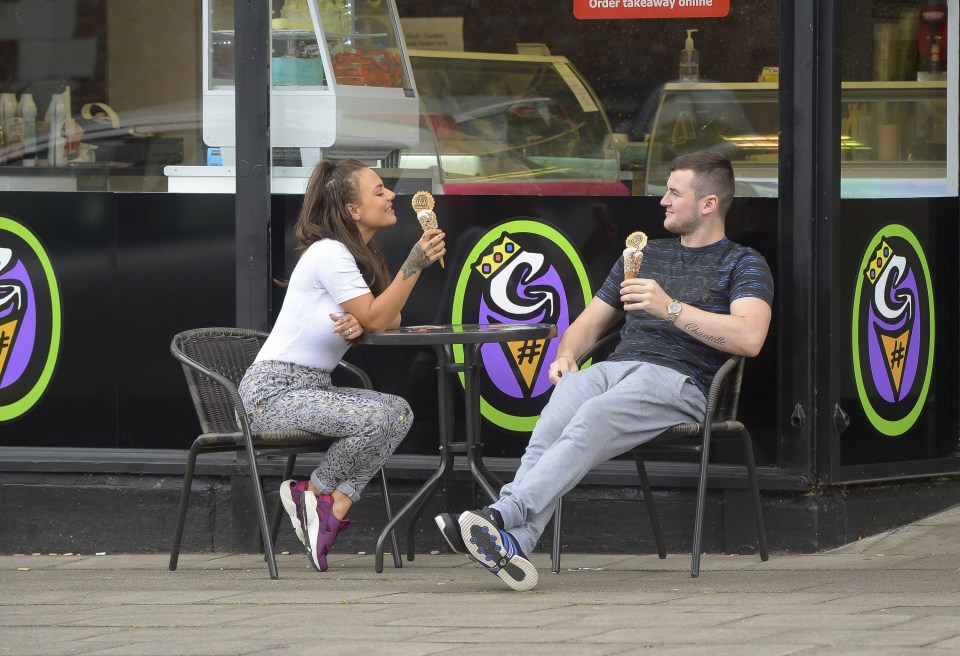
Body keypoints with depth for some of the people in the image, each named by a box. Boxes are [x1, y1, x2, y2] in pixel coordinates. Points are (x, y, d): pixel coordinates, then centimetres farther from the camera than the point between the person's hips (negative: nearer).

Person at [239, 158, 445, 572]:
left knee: (400, 413, -12)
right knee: (374, 418, -28)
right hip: (272, 390, -9)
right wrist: (416, 262, -22)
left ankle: (334, 508, -13)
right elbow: (375, 318, -18)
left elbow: (389, 319, 6)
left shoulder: (362, 255, 14)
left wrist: (359, 326, -17)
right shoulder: (329, 253, -16)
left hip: (312, 388, 9)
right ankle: (313, 492, -5)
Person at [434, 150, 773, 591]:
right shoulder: (644, 254, 31)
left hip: (679, 379, -5)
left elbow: (750, 338, -10)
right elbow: (590, 323, 33)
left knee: (594, 415, -36)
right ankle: (513, 543, -49)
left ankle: (505, 514, -51)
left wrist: (671, 308, -16)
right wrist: (566, 354, 9)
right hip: (615, 368, 5)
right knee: (559, 410, -31)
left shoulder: (743, 265, 10)